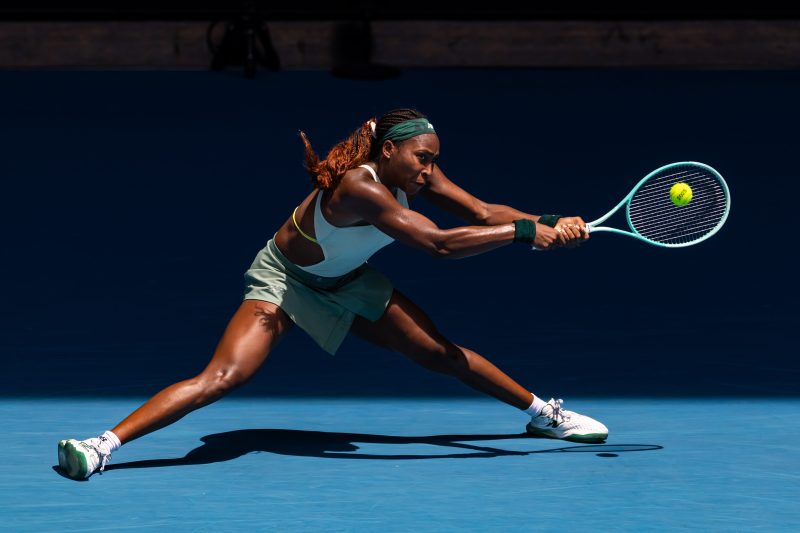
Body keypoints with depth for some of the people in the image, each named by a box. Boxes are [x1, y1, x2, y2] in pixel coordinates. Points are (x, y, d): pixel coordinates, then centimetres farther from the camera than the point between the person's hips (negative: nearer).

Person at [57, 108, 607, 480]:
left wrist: (551, 223, -21)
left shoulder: (417, 175, -14)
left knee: (442, 353, 9)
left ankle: (543, 413, 28)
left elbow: (483, 212, -7)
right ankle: (101, 446, -27)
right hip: (284, 280, -7)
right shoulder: (359, 186, -38)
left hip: (348, 281, 7)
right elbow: (440, 244, -44)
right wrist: (525, 232, -40)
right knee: (222, 377, -24)